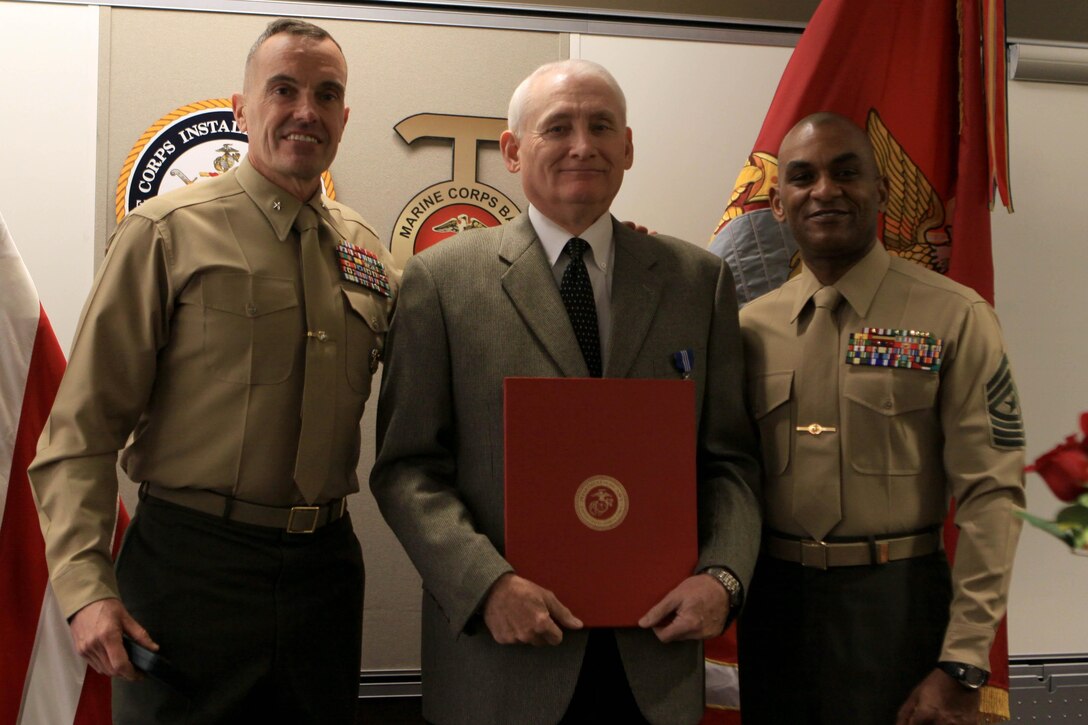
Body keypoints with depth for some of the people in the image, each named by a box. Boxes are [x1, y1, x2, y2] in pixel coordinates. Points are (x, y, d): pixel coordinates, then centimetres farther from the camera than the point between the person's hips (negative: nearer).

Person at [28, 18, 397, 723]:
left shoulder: (368, 252, 8)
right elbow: (83, 427, -7)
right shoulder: (168, 232, -5)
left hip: (326, 562, 5)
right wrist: (87, 583, -15)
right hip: (193, 565, -4)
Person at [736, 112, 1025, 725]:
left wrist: (962, 666, -14)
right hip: (773, 601, 4)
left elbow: (991, 494, -10)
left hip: (897, 603, -3)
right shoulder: (751, 327, 5)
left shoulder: (954, 318, -6)